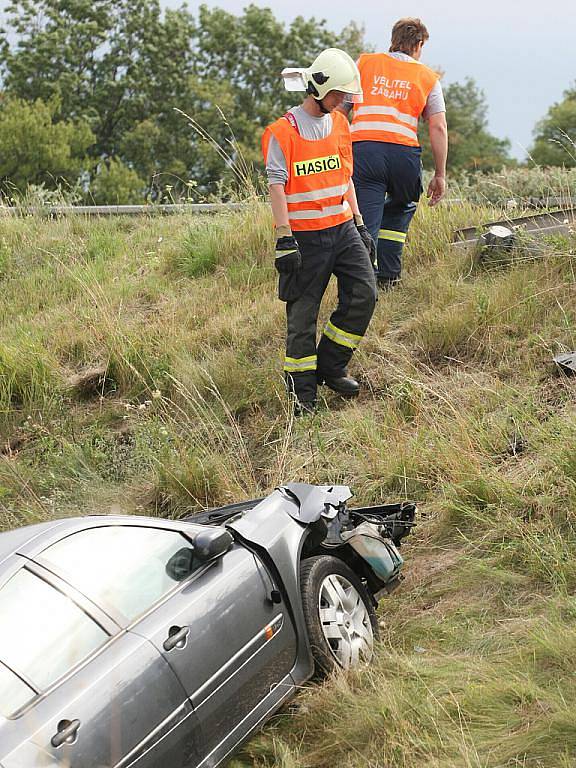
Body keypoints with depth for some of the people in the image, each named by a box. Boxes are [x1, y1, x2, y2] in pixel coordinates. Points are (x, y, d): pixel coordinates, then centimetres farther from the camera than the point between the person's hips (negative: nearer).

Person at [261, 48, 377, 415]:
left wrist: (360, 225, 16)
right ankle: (303, 389, 12)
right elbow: (277, 186, -12)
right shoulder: (283, 132, -9)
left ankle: (331, 365, 13)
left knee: (364, 293, -4)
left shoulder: (340, 124, 12)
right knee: (303, 312, 1)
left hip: (343, 227, 6)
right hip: (305, 235, -6)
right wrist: (285, 239, -18)